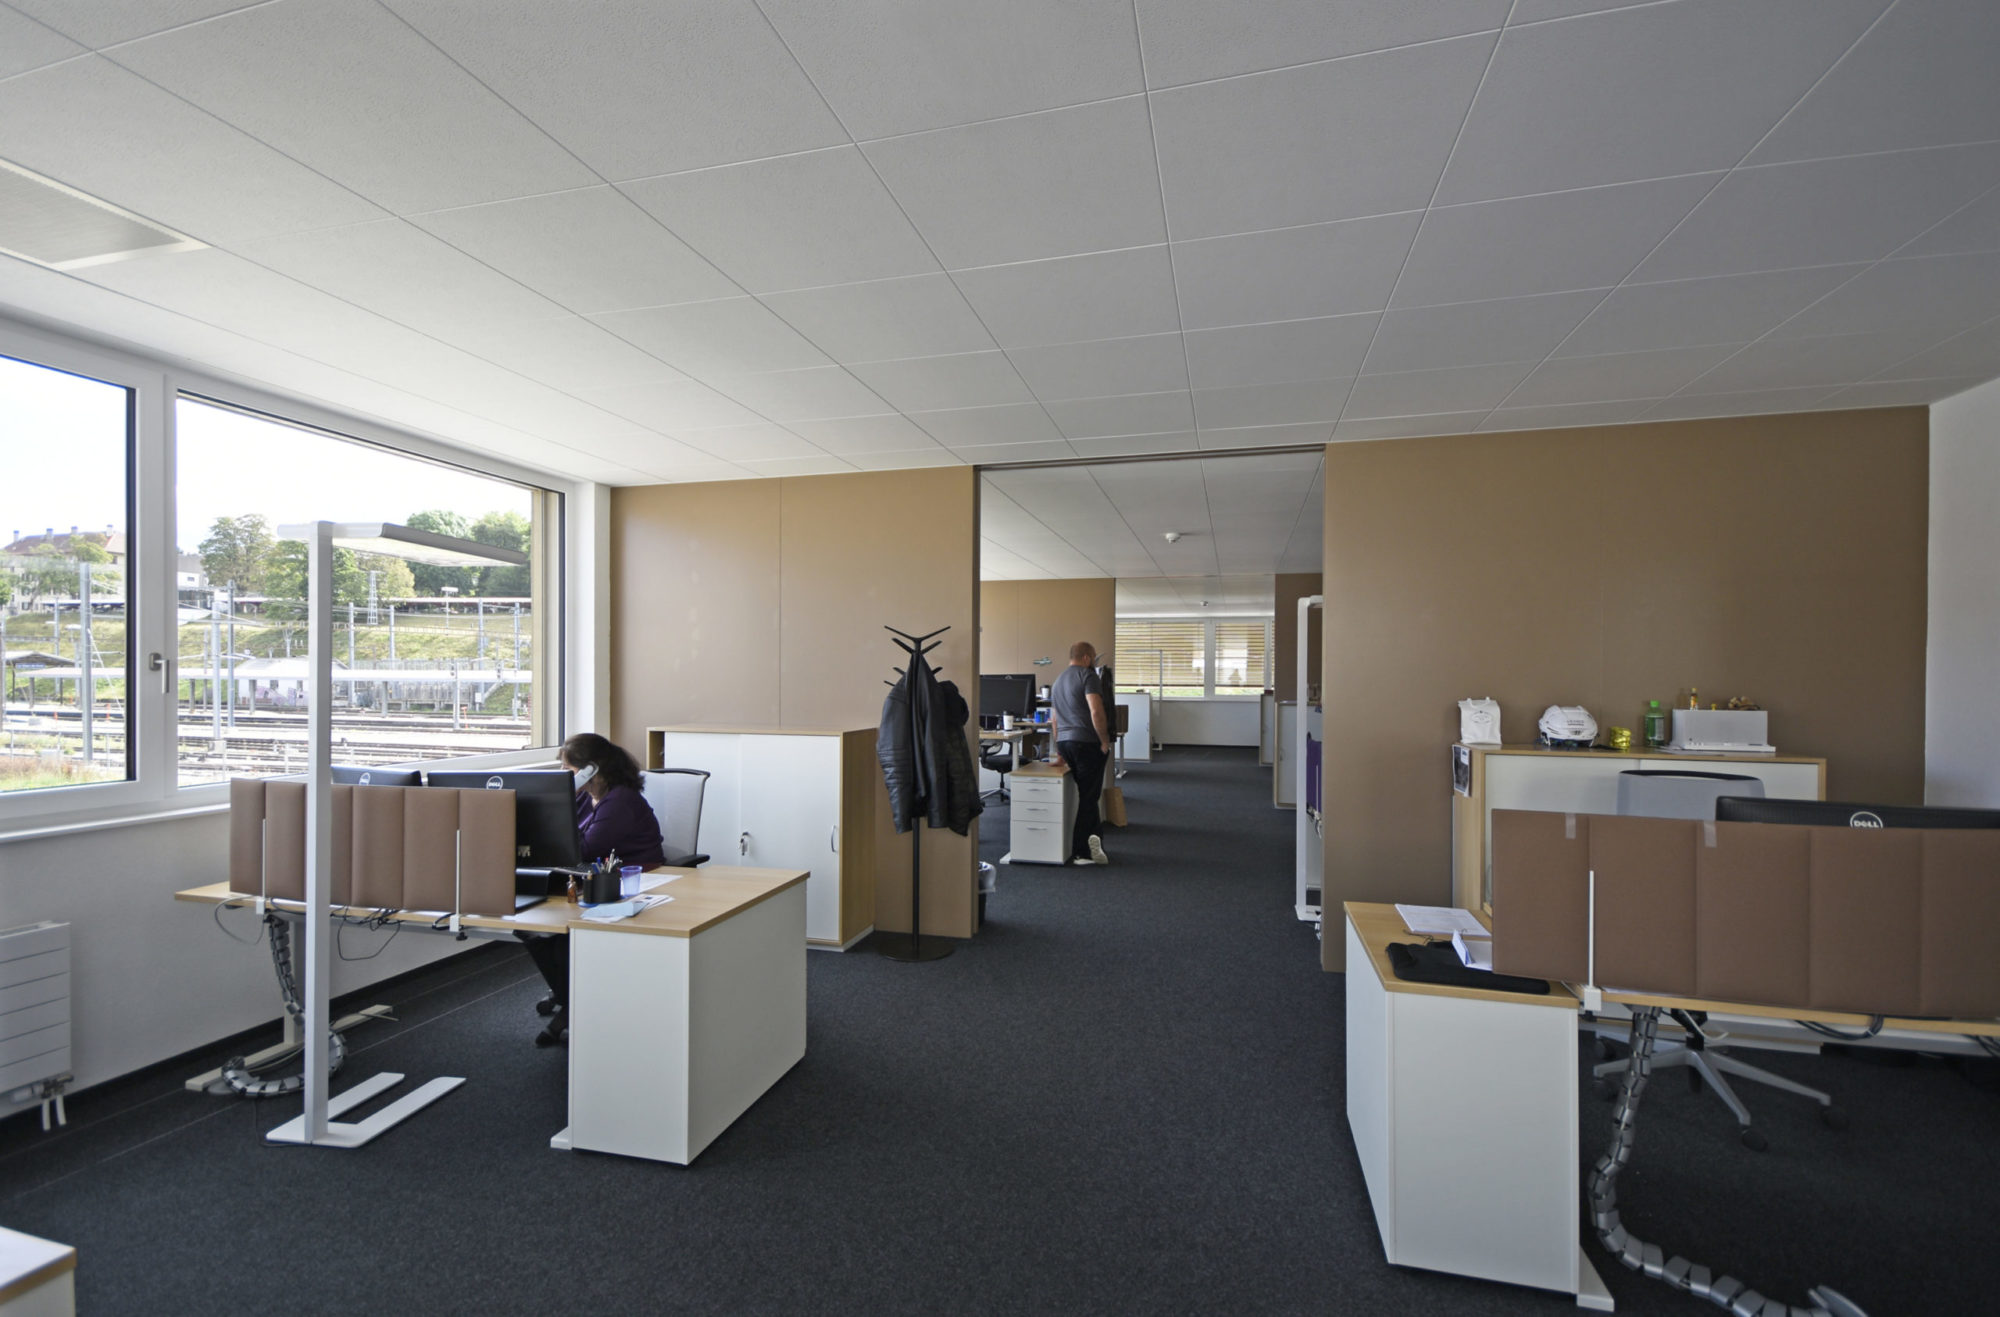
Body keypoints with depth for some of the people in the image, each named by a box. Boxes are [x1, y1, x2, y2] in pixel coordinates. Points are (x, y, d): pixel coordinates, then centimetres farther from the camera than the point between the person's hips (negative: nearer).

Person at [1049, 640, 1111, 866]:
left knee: (1086, 795, 16)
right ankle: (1081, 853, 2)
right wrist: (1105, 742, -10)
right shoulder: (1088, 676, -7)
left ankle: (1093, 843, 22)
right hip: (1086, 742, -8)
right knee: (1088, 798, -2)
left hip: (1065, 742, 8)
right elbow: (1096, 712, -20)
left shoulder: (1058, 681, 21)